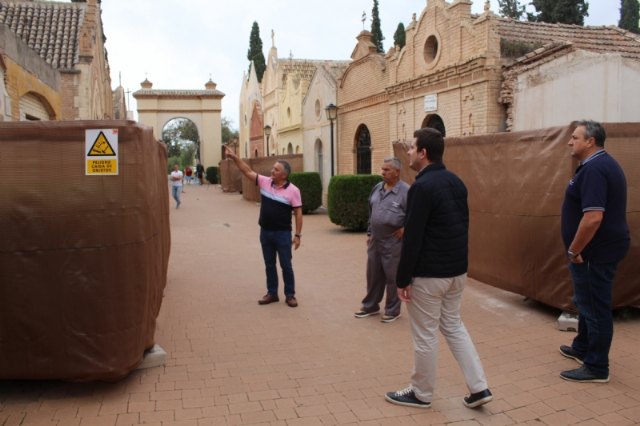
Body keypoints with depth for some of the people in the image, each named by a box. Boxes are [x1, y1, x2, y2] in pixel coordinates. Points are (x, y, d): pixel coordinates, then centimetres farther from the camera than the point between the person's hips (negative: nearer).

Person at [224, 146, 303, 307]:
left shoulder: (293, 190, -12)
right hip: (265, 232, 5)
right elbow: (248, 171, 3)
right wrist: (234, 157, -7)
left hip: (283, 234, -5)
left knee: (286, 265, 3)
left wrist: (298, 235, -12)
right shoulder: (265, 182, 0)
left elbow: (298, 213, -10)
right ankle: (272, 293, 24)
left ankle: (290, 295, 16)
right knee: (269, 265, 13)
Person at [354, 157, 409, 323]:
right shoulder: (377, 188, 8)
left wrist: (405, 229, -15)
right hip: (375, 241, 7)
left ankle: (393, 311, 20)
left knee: (392, 277, 5)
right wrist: (369, 233, 17)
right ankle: (370, 306, 32)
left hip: (393, 242, -7)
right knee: (373, 275, 16)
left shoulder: (406, 191, -15)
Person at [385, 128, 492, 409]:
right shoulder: (456, 182, 8)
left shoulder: (422, 187, -19)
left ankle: (421, 394, 22)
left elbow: (412, 238, -21)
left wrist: (402, 279, -14)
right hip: (457, 270, 9)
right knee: (453, 325, 20)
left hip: (429, 273, -9)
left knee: (424, 334, 6)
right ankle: (479, 388, 20)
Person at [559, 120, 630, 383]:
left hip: (595, 251, -11)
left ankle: (596, 368, 13)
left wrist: (574, 251, -20)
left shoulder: (594, 169, -22)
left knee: (595, 307, 0)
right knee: (588, 302, 22)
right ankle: (582, 348, 39)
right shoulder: (603, 164, 13)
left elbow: (593, 218, -31)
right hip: (601, 248, 11)